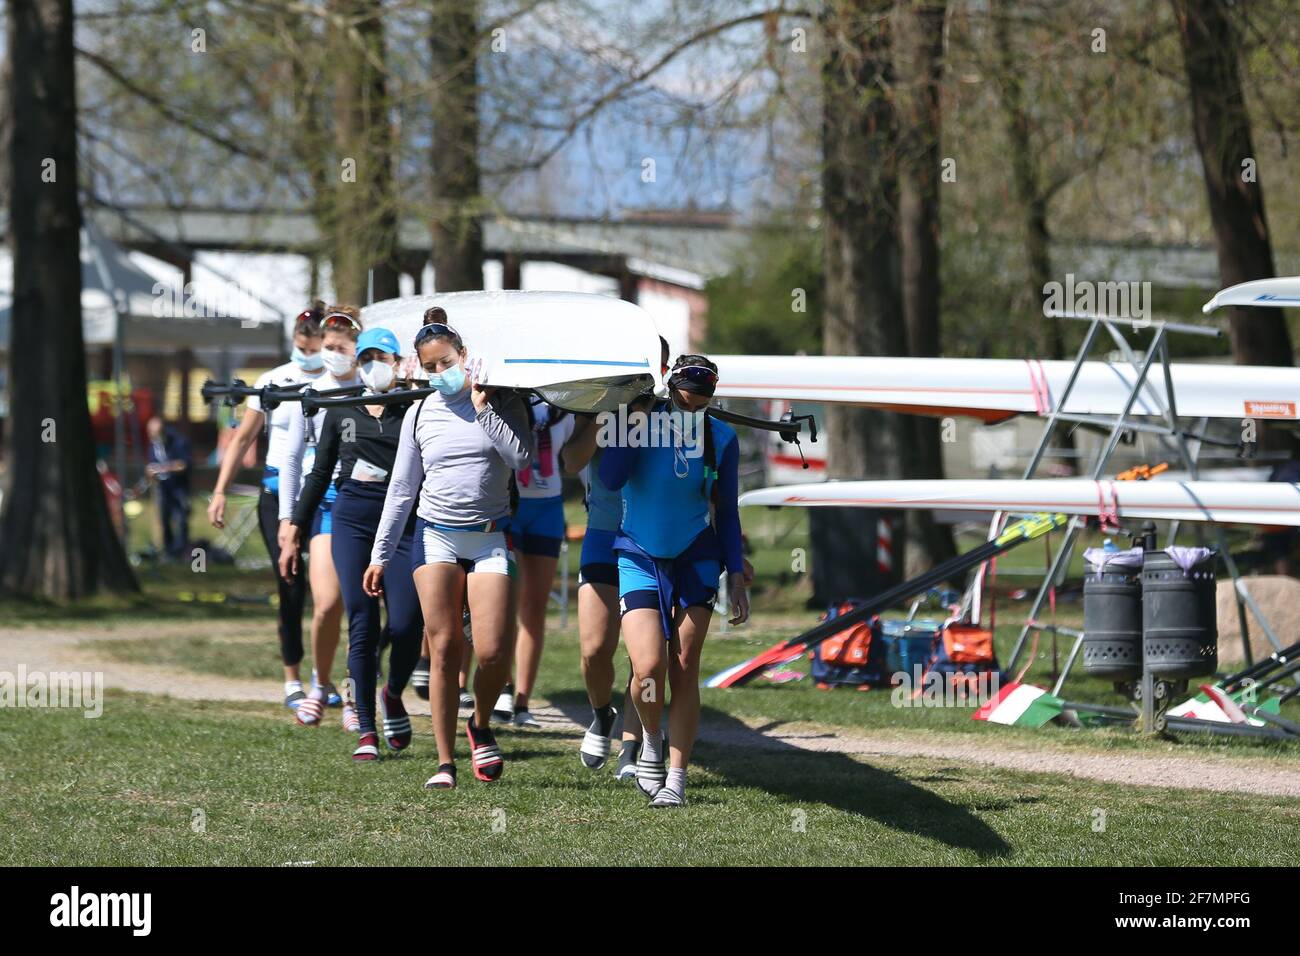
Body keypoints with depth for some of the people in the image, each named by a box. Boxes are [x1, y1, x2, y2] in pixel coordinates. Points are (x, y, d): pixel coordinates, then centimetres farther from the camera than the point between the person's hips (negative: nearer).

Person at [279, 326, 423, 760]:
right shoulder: (341, 412, 11)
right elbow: (319, 475, 17)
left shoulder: (412, 410, 4)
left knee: (407, 624, -11)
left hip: (403, 519, -1)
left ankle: (394, 695, 21)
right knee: (362, 623, -6)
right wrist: (295, 532, 14)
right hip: (352, 517, 1)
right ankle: (366, 730, 1)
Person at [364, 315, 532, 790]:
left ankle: (481, 725, 20)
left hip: (490, 540, -1)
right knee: (444, 649, -5)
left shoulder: (501, 401, 2)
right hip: (436, 536, 1)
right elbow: (401, 488, 11)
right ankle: (445, 762, 1)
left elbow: (522, 459, -12)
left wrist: (484, 410, -12)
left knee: (493, 653, -11)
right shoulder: (420, 414, 8)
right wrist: (380, 554, 9)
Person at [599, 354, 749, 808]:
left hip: (696, 560, 1)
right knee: (649, 667, -16)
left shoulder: (722, 438, -2)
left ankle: (676, 779, 3)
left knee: (684, 668, -4)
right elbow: (612, 479, -21)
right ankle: (650, 743, 14)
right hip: (639, 557, -1)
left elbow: (727, 513, 6)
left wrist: (736, 575, 2)